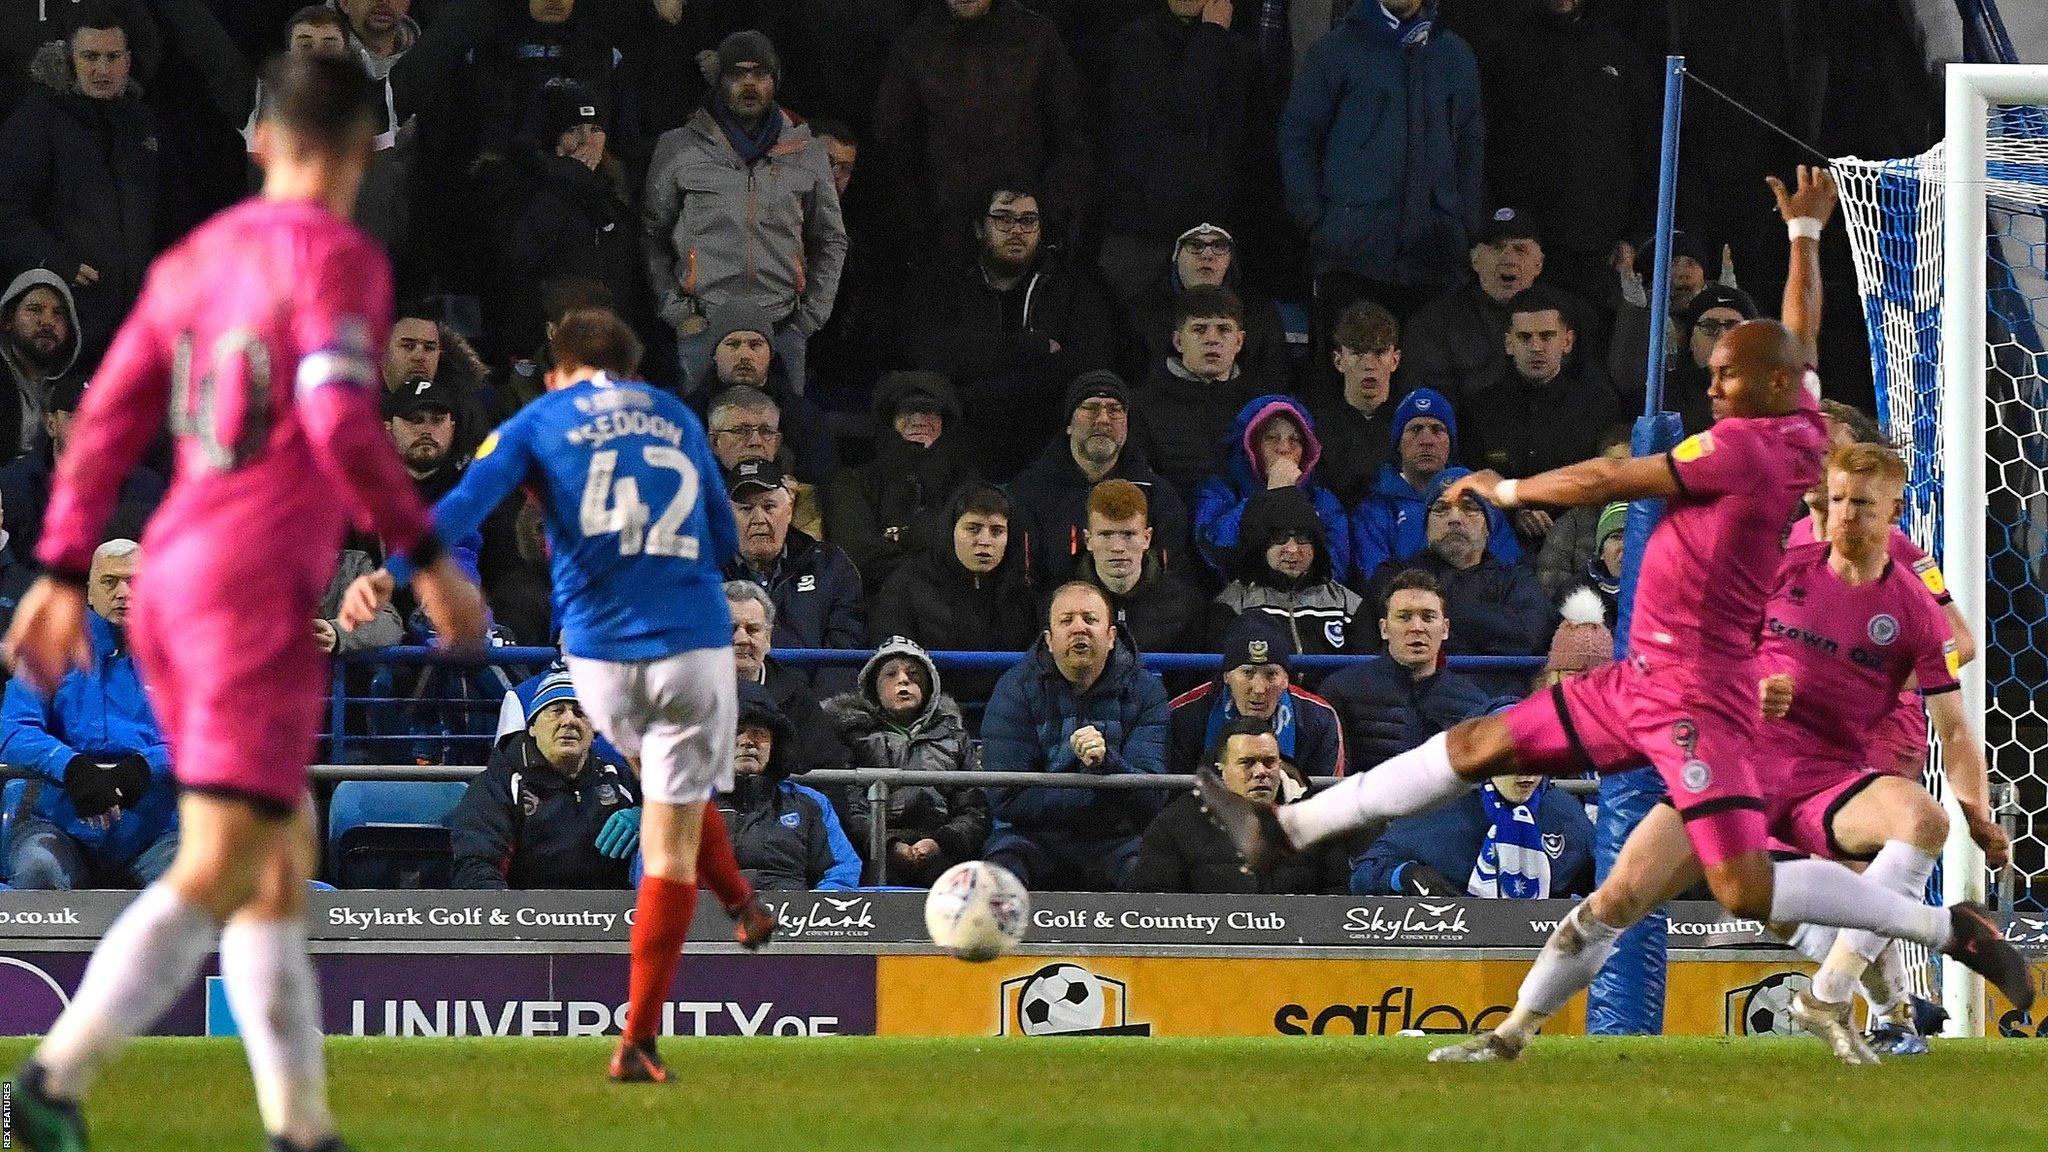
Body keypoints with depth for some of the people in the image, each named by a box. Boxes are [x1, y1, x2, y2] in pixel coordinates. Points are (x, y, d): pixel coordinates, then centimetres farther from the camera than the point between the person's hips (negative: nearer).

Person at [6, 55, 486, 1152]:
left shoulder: (192, 259, 14)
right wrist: (428, 557, -12)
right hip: (259, 591, -8)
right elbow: (340, 423, -19)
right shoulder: (335, 257, -7)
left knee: (282, 867, 14)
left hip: (170, 575, 8)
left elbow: (108, 418, 13)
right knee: (218, 874, -13)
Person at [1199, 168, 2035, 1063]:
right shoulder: (1802, 433, 7)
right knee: (1478, 746, 12)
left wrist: (1507, 489, 6)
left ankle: (1951, 926, -9)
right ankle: (1285, 829, 17)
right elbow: (1801, 345, 28)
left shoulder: (1745, 446, -16)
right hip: (1642, 681, 10)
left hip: (1694, 695, -10)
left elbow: (1606, 482, -10)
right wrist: (1805, 235, 40)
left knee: (1747, 889, -18)